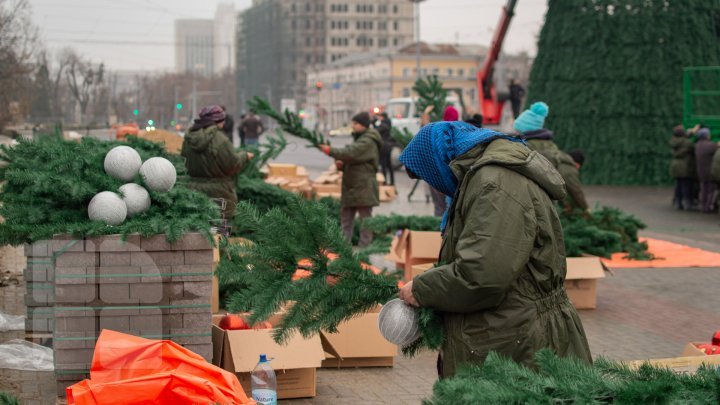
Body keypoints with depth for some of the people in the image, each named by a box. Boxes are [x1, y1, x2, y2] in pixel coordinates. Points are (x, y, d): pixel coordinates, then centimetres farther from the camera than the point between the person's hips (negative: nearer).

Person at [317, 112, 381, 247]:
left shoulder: (368, 142, -13)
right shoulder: (358, 139, 20)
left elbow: (351, 153, -27)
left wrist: (330, 151, -28)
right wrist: (342, 165, 3)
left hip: (363, 186, -10)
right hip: (351, 186, 10)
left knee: (365, 217, -4)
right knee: (346, 215, 9)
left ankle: (364, 246, -2)